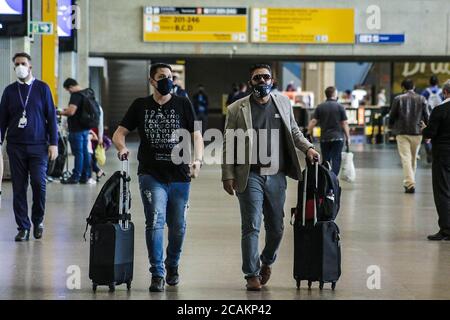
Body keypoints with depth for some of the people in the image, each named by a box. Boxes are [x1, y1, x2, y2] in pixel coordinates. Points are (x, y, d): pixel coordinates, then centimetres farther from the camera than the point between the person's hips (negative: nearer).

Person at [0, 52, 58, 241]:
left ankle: (38, 221, 13)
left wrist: (53, 143, -1)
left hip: (38, 146, -2)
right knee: (19, 187, 0)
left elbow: (51, 117, 5)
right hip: (16, 146, 2)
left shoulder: (42, 88, 4)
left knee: (39, 184, -8)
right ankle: (23, 227, 6)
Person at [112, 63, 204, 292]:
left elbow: (196, 135, 4)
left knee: (178, 226, 10)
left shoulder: (183, 104, 6)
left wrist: (197, 160, -13)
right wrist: (122, 148, -13)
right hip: (151, 175, -1)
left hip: (179, 176, 1)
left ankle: (172, 265, 35)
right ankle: (157, 274, -10)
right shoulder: (140, 106, 7)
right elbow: (119, 133, 9)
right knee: (155, 221, -15)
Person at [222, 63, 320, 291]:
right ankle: (252, 275, 3)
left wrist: (307, 147, 3)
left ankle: (267, 262, 35)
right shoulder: (237, 109, 0)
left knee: (276, 227, 11)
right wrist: (228, 176, -5)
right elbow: (228, 144, 0)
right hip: (250, 176, -3)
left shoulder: (283, 103, 10)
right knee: (251, 227, -5)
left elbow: (294, 131, 21)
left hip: (277, 176, 3)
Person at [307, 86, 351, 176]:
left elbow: (313, 121, -3)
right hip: (338, 137, -2)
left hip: (324, 138, 2)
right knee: (336, 160, -2)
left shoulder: (319, 107, 3)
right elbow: (344, 123, -4)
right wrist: (348, 137, 2)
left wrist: (309, 132, 4)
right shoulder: (340, 107, -2)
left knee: (325, 160, 11)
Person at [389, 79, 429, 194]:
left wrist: (392, 127, 17)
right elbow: (426, 117, 1)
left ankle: (410, 184, -15)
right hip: (417, 132, 2)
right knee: (413, 158, 16)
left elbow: (392, 116, -1)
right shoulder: (421, 99, 2)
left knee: (405, 158, -4)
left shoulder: (398, 99, -3)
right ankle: (410, 181, 27)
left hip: (402, 132, -2)